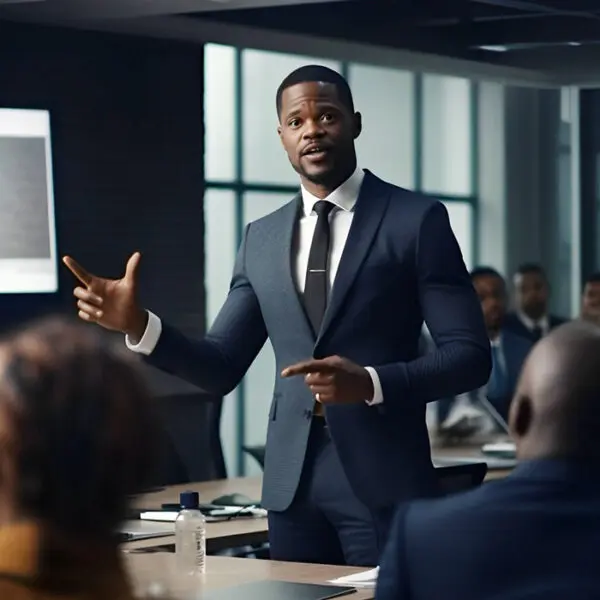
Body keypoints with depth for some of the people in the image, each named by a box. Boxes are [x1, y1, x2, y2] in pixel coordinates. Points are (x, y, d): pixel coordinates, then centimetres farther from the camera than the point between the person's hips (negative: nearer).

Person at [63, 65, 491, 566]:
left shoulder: (417, 220, -2)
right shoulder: (262, 238, 12)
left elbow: (470, 355, -6)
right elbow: (222, 369, 11)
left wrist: (371, 382, -21)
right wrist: (137, 324, -6)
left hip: (383, 479, -4)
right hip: (292, 483, 4)